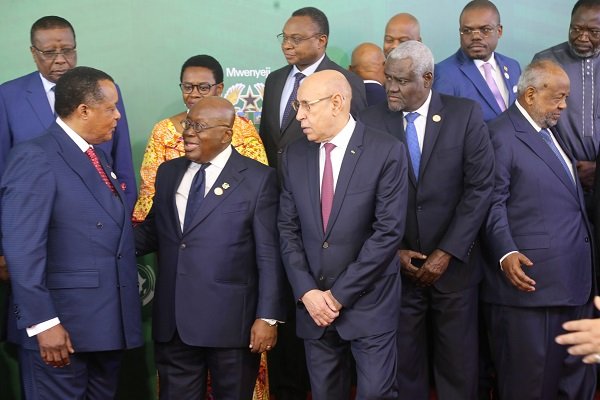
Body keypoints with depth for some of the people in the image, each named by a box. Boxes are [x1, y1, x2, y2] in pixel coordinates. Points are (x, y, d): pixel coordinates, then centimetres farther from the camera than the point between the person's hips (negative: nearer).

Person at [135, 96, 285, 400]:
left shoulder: (258, 178, -5)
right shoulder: (168, 172, 11)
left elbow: (269, 255, -7)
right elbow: (152, 232, 13)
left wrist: (268, 316, -12)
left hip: (231, 320, -4)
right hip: (172, 320, 4)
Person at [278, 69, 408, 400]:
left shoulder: (386, 152, -10)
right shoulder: (294, 155, 4)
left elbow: (388, 231, -14)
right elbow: (288, 229, 5)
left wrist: (340, 294, -14)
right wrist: (306, 291, -7)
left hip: (368, 302, -4)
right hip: (313, 302, 4)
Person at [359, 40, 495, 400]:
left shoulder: (466, 115, -4)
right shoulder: (372, 121, -1)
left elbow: (480, 188, -6)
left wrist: (446, 253, -10)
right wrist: (392, 251, -7)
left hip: (453, 262, 0)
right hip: (397, 264, 1)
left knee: (458, 363, 8)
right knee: (405, 361, 7)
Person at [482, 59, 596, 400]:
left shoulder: (551, 132, 19)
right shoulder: (502, 135, -8)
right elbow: (493, 203, -15)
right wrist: (505, 254, -25)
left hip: (574, 280, 9)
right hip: (531, 277, -9)